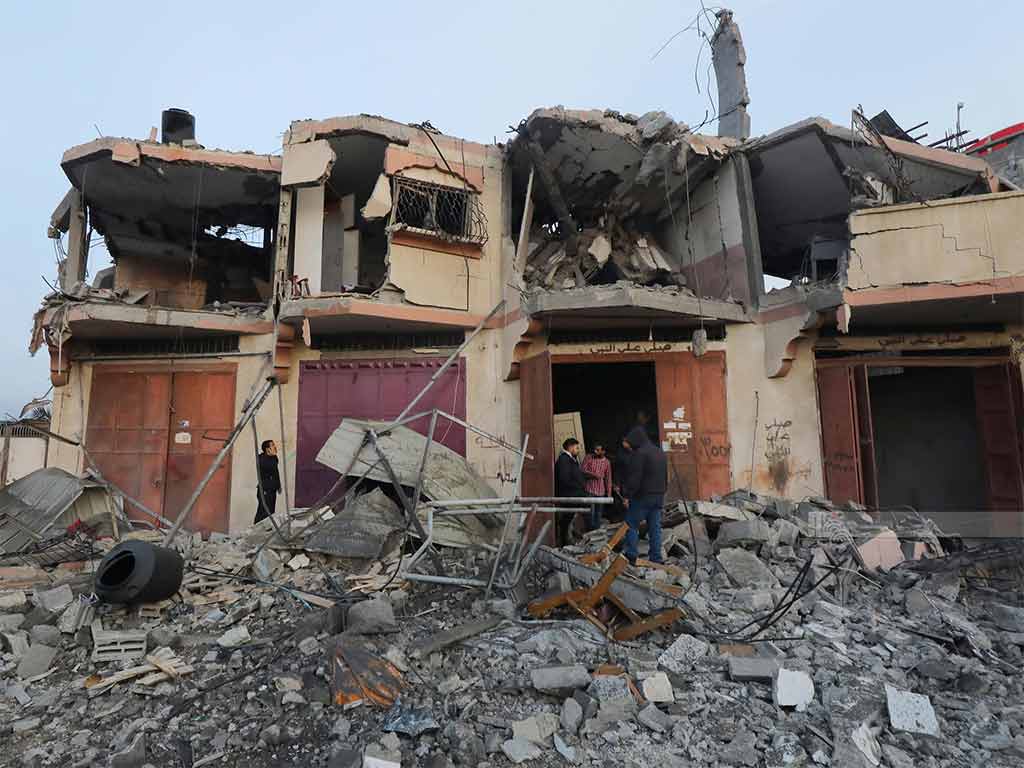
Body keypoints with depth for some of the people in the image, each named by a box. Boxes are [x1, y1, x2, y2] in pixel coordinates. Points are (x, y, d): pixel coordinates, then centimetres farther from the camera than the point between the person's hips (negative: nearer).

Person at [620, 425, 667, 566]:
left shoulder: (639, 453, -15)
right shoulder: (659, 452, 15)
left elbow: (633, 478, -18)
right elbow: (665, 477, 21)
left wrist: (627, 495, -11)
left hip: (642, 496, -8)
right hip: (659, 496, 8)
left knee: (631, 526, 1)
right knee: (655, 528, 10)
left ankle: (631, 557, -1)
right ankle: (656, 559, 12)